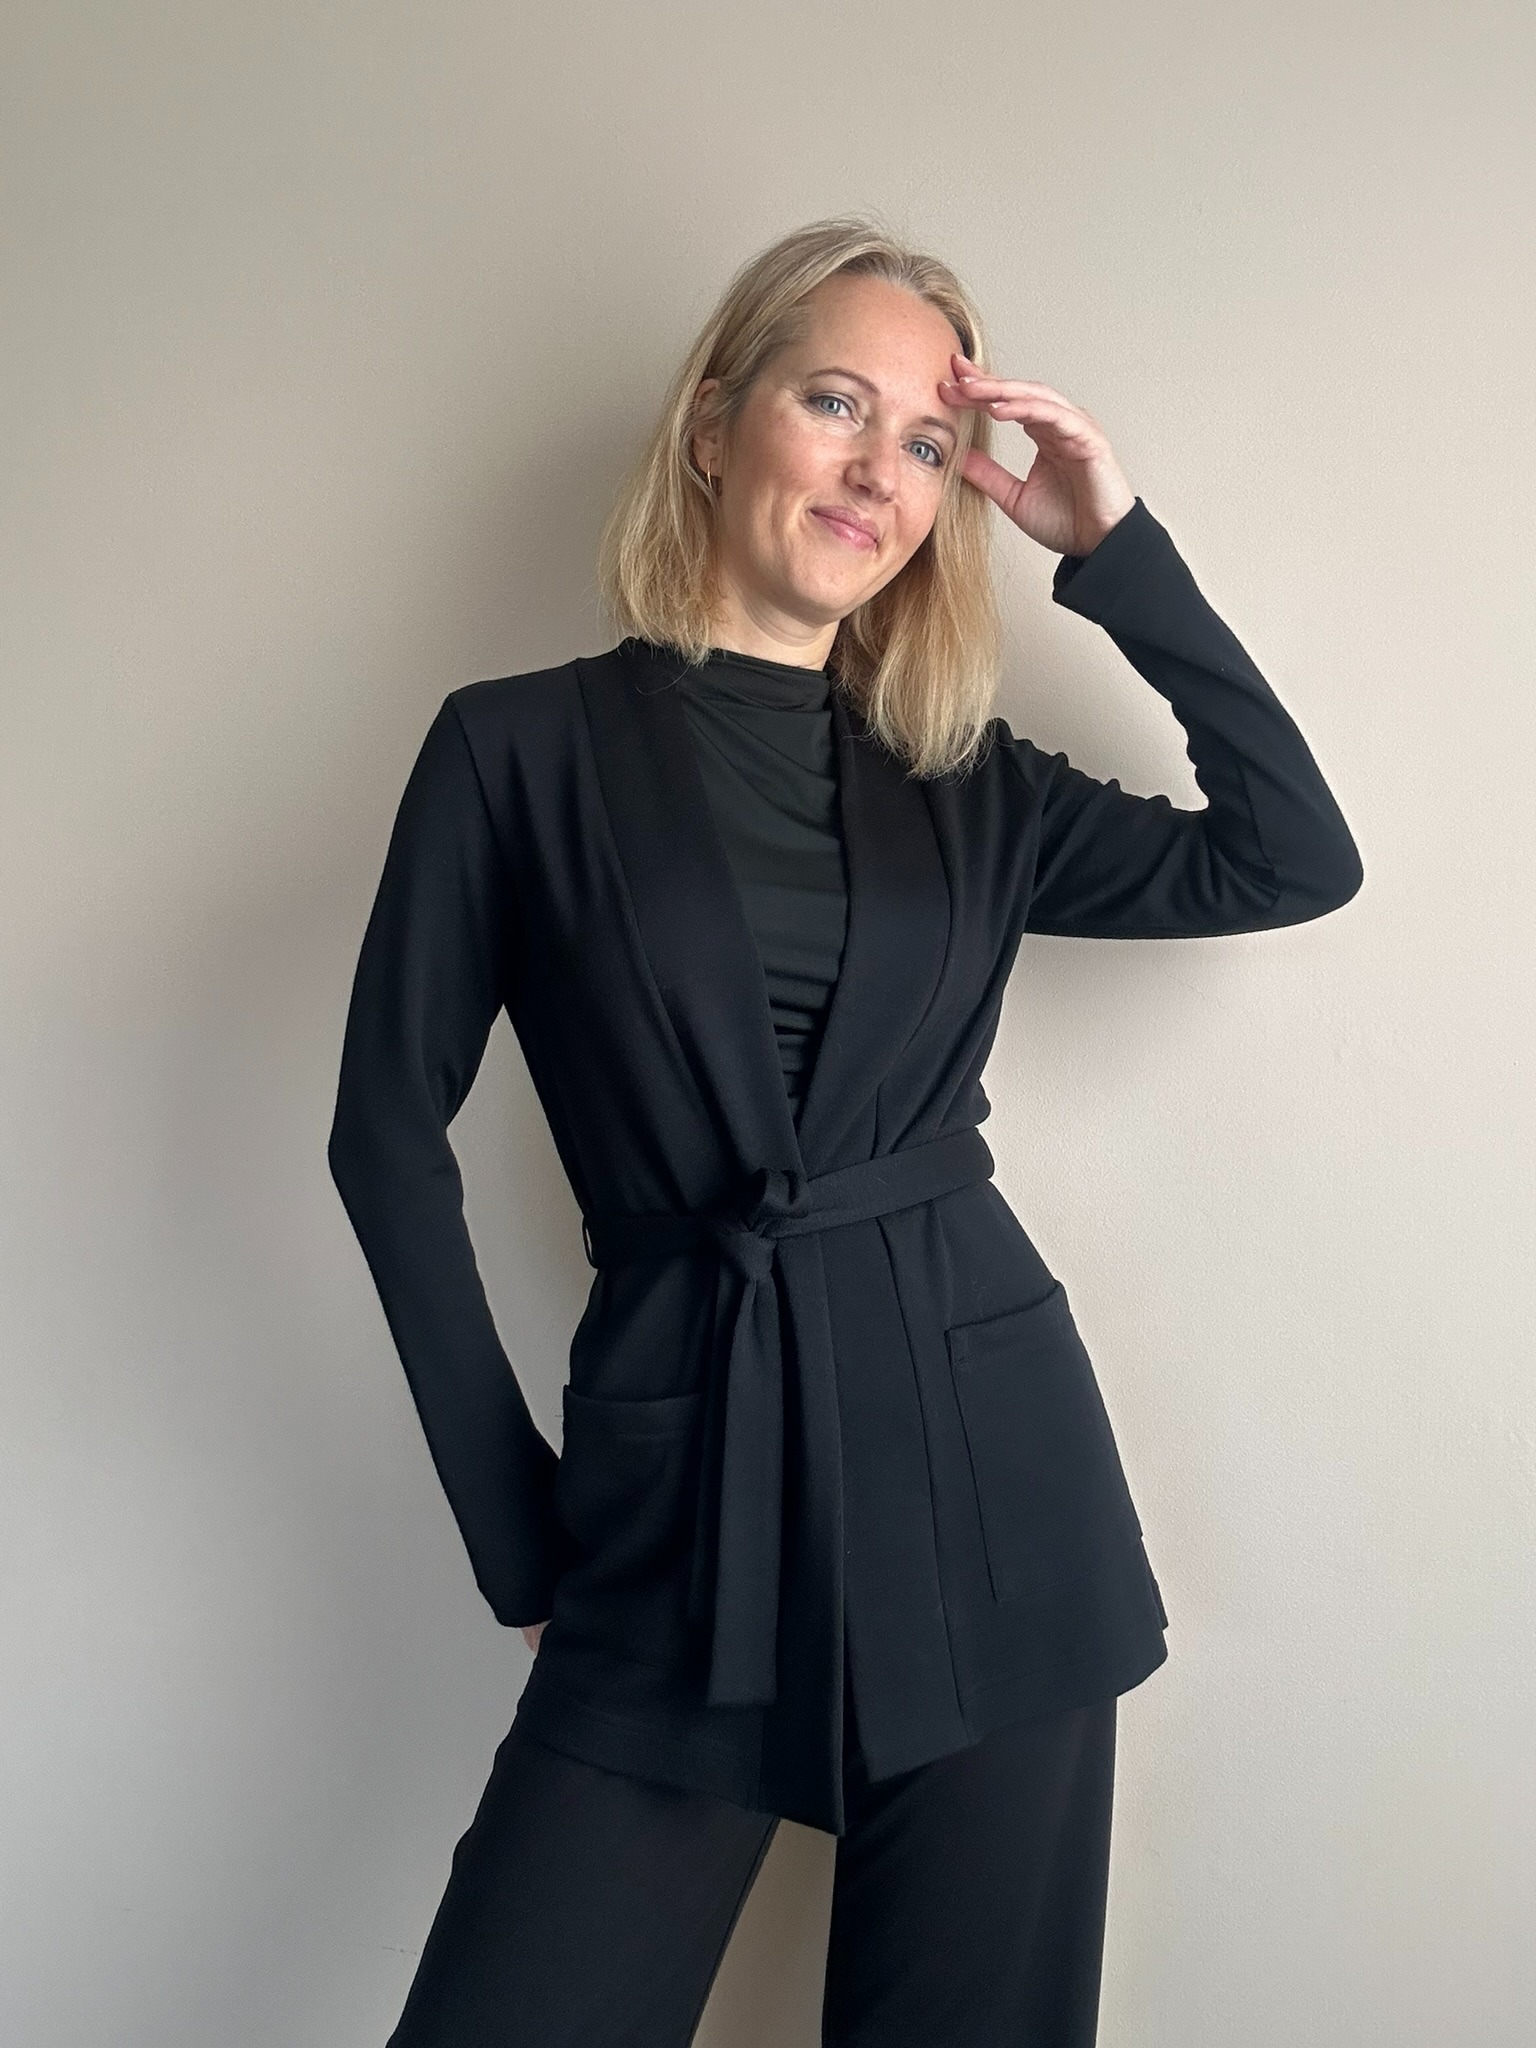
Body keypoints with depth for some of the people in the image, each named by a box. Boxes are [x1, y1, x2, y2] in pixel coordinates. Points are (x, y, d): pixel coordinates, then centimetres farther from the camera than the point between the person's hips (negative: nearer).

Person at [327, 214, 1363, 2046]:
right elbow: (390, 1132, 1)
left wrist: (1118, 551, 2)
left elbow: (1295, 859, 5)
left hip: (992, 1476, 3)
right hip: (682, 1501, -2)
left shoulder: (967, 783, 10)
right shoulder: (521, 749, 1)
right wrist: (514, 1524, 0)